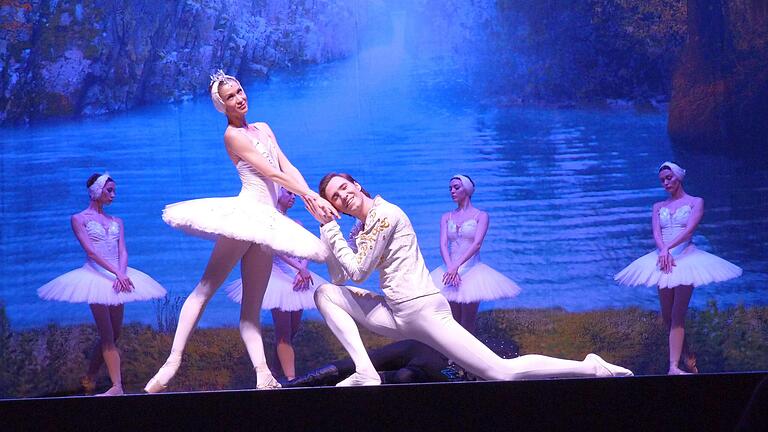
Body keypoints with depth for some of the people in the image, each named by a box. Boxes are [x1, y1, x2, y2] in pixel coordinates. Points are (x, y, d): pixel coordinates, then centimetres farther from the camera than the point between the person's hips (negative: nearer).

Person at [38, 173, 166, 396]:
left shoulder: (116, 221, 14)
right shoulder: (79, 219, -2)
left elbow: (123, 251, 4)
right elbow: (90, 251, -12)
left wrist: (122, 274, -16)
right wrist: (116, 273, -22)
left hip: (118, 276, 6)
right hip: (95, 276, -6)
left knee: (113, 334, 5)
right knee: (107, 336, -11)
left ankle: (89, 378, 20)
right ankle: (117, 386, -15)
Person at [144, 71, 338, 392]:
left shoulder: (263, 128, 21)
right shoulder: (233, 135, -2)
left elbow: (288, 167, 12)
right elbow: (272, 174, -8)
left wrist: (312, 197, -3)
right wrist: (311, 195, -9)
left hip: (266, 219, 7)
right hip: (247, 211, -7)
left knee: (252, 307, 1)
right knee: (206, 288, -10)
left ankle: (263, 375, -10)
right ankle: (172, 363, -15)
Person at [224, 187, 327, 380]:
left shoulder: (296, 224, 18)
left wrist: (303, 271, -15)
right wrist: (300, 268, -24)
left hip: (297, 277, 7)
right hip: (278, 274, -7)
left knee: (294, 328, 8)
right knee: (283, 329, -13)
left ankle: (280, 370, 18)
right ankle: (291, 378, -20)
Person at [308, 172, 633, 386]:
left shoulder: (384, 214, -8)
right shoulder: (364, 226, 18)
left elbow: (358, 271, -11)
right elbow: (339, 276, 12)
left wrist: (331, 228, -7)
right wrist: (325, 226, 6)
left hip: (422, 309, -9)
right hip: (395, 316, 9)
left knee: (502, 371, -15)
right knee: (325, 293, 2)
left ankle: (592, 369, -6)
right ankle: (366, 373, -10)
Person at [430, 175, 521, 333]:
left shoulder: (481, 216, 1)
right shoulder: (446, 217, 12)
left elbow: (477, 244, -13)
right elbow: (443, 244, -1)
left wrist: (457, 265, -27)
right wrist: (450, 268, -20)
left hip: (471, 270, -4)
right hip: (450, 270, 4)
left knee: (468, 325, -7)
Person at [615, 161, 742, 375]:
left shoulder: (695, 202, 5)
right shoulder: (659, 207, 16)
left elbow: (689, 229, -10)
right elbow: (656, 233, 2)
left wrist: (668, 248, -24)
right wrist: (664, 252, -19)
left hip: (686, 257, -4)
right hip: (664, 259, 4)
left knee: (678, 315, -13)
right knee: (667, 317, 4)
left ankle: (674, 366, -18)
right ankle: (689, 356, 22)